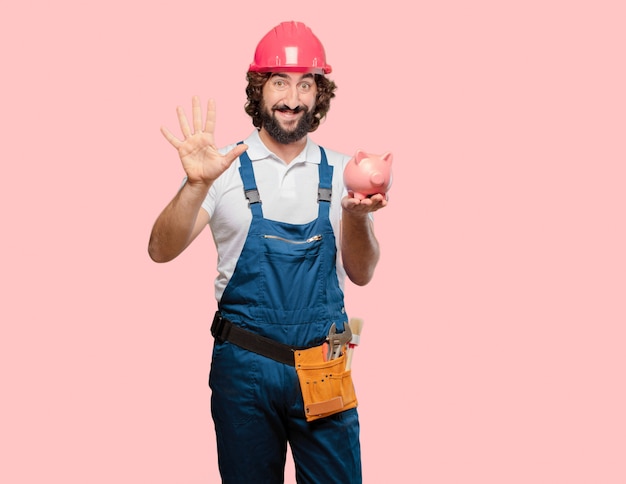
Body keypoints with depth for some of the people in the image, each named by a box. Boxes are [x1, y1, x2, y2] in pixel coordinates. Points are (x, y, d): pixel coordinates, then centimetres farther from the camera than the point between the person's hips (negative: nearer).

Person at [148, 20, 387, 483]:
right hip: (244, 367, -1)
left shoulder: (341, 171, 4)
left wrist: (356, 216, -22)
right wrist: (197, 185, -27)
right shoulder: (226, 168, -2)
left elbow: (361, 273, -2)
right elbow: (162, 251, -11)